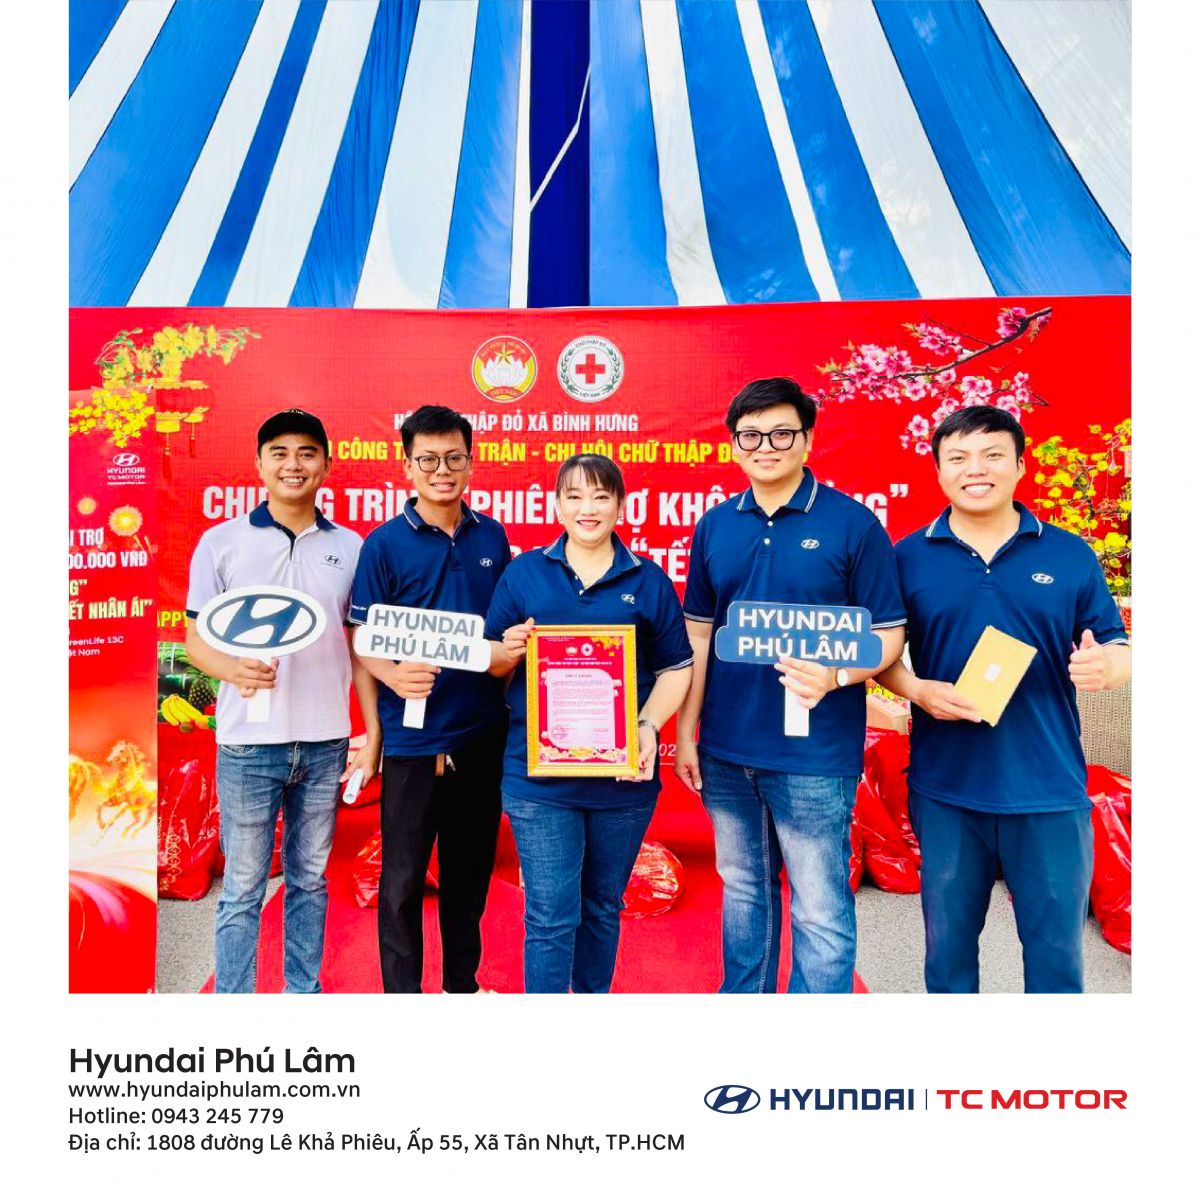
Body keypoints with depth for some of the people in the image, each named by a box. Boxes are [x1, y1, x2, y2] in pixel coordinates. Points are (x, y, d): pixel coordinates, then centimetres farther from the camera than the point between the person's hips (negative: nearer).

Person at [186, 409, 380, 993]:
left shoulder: (350, 547, 6)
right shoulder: (222, 541, 1)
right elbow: (196, 638, 2)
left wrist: (373, 732, 3)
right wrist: (234, 669, -21)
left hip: (325, 743, 2)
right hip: (248, 743, -2)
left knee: (309, 881, 15)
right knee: (241, 890, 8)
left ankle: (305, 991, 31)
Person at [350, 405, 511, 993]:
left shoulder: (492, 537, 5)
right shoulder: (384, 544, -6)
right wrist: (395, 676, -25)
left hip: (482, 732, 4)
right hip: (413, 737, -3)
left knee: (471, 869, 18)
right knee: (403, 879, 8)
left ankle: (463, 979, 38)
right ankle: (401, 990, 29)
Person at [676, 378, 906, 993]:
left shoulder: (852, 523, -6)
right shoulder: (714, 526, 5)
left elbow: (889, 633, -5)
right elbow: (698, 632, 9)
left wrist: (835, 675, -25)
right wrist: (686, 731, 7)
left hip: (813, 755, -4)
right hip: (725, 749, 4)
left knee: (821, 910, 7)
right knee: (743, 891, 20)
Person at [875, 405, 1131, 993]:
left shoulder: (1071, 555, 2)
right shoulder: (909, 557, 0)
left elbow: (1118, 651, 4)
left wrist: (1105, 666, -19)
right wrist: (918, 690, -16)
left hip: (1050, 790, 1)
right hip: (945, 789, 0)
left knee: (1057, 949, 15)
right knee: (948, 948, 17)